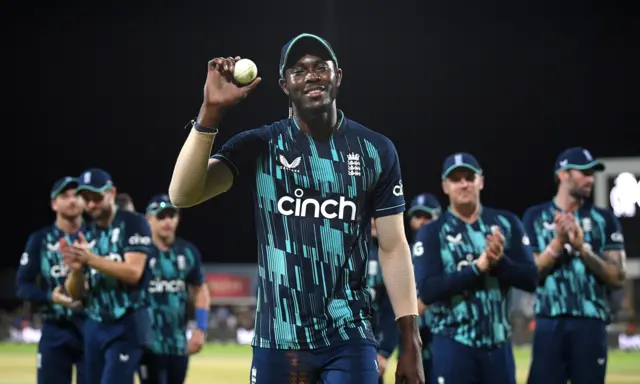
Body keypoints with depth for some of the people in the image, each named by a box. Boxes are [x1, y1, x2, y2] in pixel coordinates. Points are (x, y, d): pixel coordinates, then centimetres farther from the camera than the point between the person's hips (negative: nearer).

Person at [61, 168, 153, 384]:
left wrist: (91, 259, -27)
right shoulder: (84, 236, 11)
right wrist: (76, 269, -14)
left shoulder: (132, 224, -6)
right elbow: (75, 293, 8)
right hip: (94, 326, 7)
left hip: (127, 325, -7)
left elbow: (133, 272, -18)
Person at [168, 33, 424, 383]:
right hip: (278, 340, 0)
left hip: (349, 340, 0)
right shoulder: (259, 146, 0)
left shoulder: (376, 151, 3)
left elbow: (393, 247, 5)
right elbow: (182, 195, -12)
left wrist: (410, 343, 1)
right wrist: (211, 110, -21)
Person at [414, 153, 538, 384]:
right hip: (453, 345, -3)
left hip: (498, 344, 3)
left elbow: (530, 279, 1)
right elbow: (426, 291, -15)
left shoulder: (506, 224, 7)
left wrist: (499, 262, -18)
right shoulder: (432, 233, -2)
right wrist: (477, 267, -21)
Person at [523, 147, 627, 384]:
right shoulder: (536, 217, 7)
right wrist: (558, 242, -13)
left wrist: (582, 248, -11)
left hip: (591, 324, 1)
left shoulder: (604, 220, 9)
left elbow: (617, 279, 1)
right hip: (550, 323, -1)